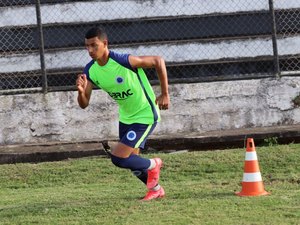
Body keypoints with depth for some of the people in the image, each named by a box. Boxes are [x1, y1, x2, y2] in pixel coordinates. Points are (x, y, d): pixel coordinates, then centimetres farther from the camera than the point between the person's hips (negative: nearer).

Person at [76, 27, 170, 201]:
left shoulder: (124, 61, -29)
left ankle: (152, 165, 12)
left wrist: (165, 94, -14)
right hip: (126, 118, 7)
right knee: (131, 161, 15)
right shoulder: (90, 71, -9)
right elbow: (84, 104, -6)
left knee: (118, 158, -16)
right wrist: (81, 91, -30)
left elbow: (158, 61, -19)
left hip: (145, 116, -7)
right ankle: (156, 189, 39)